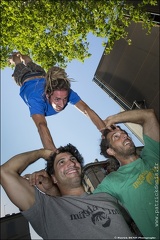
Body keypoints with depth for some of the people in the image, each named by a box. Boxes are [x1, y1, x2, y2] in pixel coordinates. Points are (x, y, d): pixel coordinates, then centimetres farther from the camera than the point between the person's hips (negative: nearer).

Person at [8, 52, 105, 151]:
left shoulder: (68, 93, -47)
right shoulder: (36, 99, -55)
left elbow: (87, 110, -54)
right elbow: (42, 126, -69)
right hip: (27, 80, -1)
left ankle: (23, 57, 66)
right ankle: (15, 57, 65)